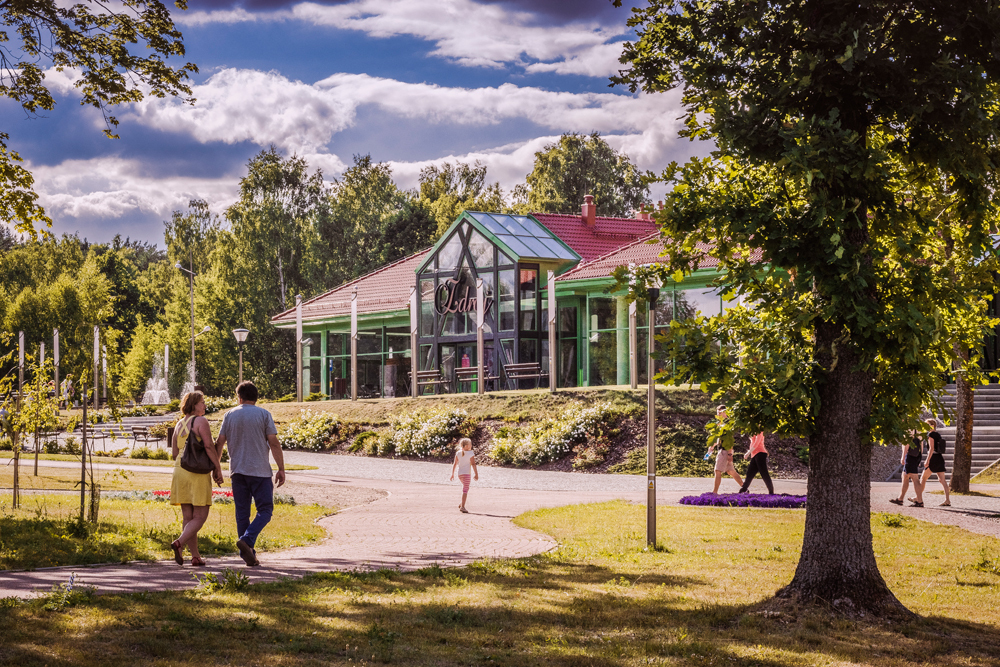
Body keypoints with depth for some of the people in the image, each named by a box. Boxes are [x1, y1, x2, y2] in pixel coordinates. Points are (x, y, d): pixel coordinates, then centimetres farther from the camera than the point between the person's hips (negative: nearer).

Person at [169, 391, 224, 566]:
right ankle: (180, 543, -24)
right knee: (200, 517, -2)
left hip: (180, 471, 7)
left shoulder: (179, 425, 12)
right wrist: (218, 469, -11)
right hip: (199, 473, -7)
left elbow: (174, 454, 13)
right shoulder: (201, 421, -8)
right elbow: (209, 446, -17)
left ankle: (195, 556, 7)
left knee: (188, 518, 8)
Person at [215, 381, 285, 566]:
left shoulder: (230, 415, 6)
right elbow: (274, 443, -7)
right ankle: (247, 540, -19)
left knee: (242, 513, 8)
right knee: (265, 511, 2)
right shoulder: (263, 415, -2)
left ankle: (247, 554, 6)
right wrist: (281, 469, -3)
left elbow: (220, 442, 4)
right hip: (260, 471, -3)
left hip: (237, 471, 3)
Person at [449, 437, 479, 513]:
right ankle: (462, 506, -16)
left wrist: (452, 473, 13)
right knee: (465, 490, -7)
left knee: (465, 488, 26)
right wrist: (476, 474, -9)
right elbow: (473, 464, -13)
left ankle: (462, 504, 20)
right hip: (467, 473, -6)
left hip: (460, 474, 6)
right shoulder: (470, 454, -9)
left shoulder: (458, 453, 7)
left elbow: (455, 464, 8)